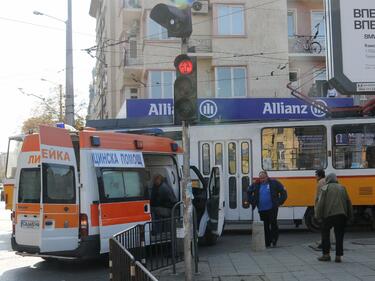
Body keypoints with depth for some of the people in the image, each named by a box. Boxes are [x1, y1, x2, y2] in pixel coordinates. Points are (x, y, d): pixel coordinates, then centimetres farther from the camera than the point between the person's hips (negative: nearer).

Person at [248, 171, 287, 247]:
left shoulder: (274, 183, -3)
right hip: (262, 209, 4)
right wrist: (252, 201, 11)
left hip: (272, 208, -4)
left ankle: (274, 240, 10)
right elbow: (249, 192, 21)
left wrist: (280, 202, -4)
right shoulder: (256, 184, 6)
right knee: (265, 227, 8)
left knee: (273, 224, -5)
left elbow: (283, 192, 2)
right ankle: (267, 243, 15)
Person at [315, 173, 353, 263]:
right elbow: (348, 202, 16)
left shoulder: (325, 188, 3)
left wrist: (318, 215, -2)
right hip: (341, 215, 4)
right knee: (339, 236, 9)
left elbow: (321, 202, -6)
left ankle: (326, 254, 8)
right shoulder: (342, 188, 17)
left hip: (329, 215, -4)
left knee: (325, 233, 10)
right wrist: (349, 215, 20)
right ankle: (338, 256, 7)